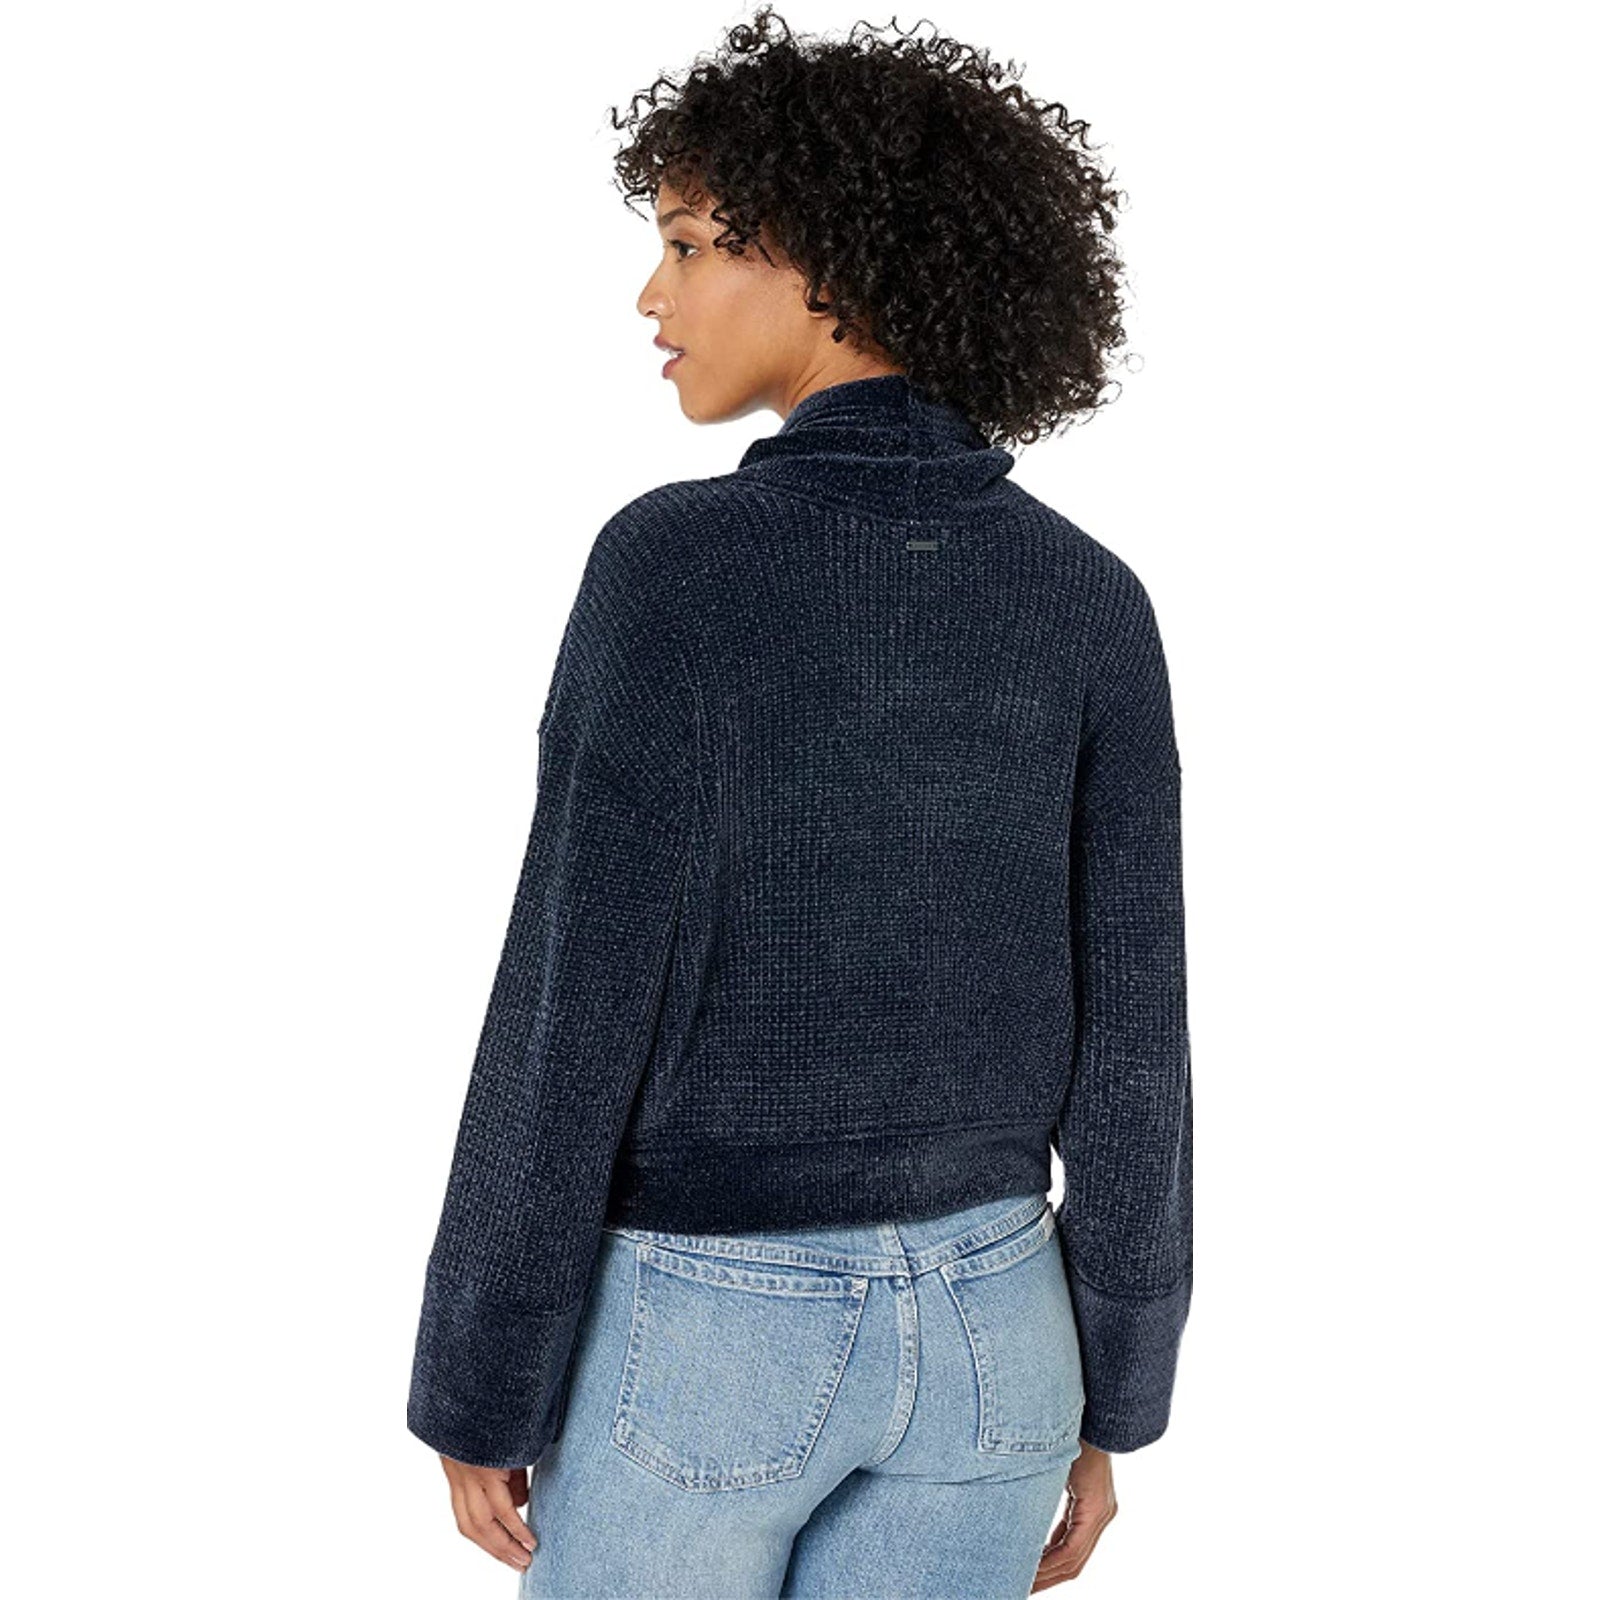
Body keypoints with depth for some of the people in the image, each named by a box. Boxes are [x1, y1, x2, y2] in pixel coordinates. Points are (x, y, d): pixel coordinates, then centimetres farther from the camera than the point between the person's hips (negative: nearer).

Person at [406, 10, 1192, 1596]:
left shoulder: (674, 559, -17)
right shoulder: (1092, 599, -3)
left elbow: (574, 1014, -17)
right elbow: (1129, 1036, -2)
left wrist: (475, 1392, -5)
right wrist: (1109, 1395, 10)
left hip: (702, 1328, -4)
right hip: (972, 1321, 4)